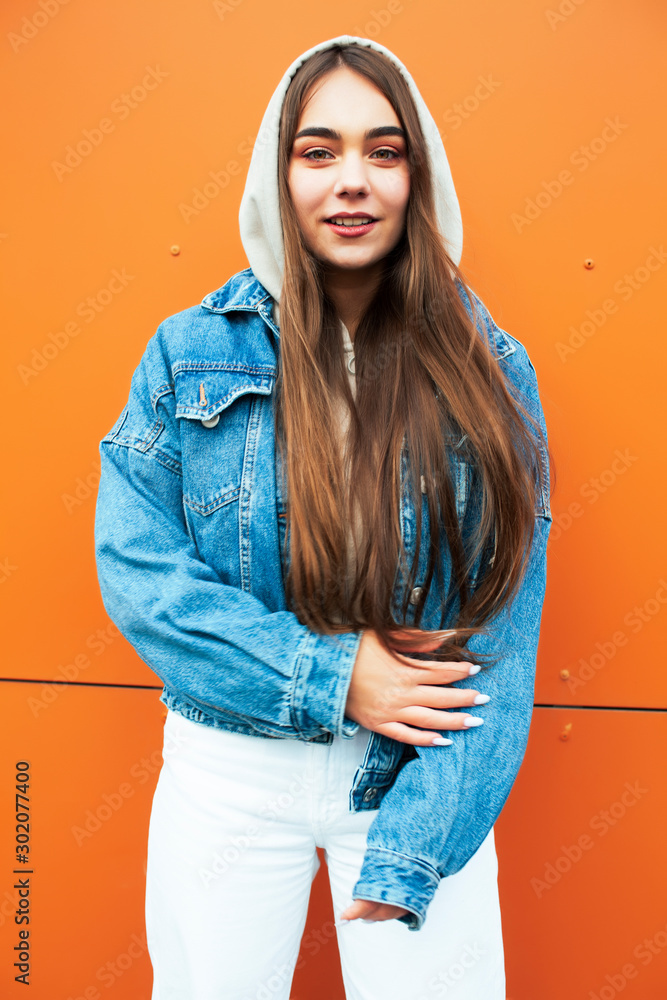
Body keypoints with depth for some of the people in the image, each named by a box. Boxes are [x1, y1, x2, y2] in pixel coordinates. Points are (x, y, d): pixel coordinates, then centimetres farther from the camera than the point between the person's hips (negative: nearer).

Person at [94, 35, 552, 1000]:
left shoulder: (489, 372, -5)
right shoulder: (191, 352, -4)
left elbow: (502, 628, -7)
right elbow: (134, 565, -8)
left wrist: (415, 848, -15)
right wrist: (328, 678, -17)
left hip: (419, 771, 0)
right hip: (227, 769, 1)